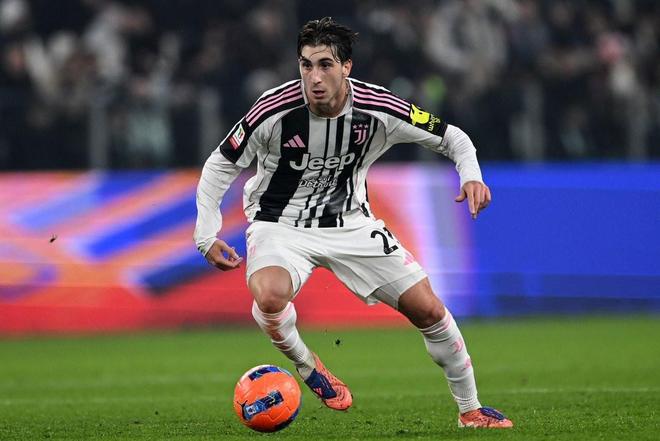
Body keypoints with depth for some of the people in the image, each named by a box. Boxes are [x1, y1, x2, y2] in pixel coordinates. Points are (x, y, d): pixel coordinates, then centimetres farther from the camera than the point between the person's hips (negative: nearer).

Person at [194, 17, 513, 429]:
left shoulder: (378, 109, -17)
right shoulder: (275, 110, -23)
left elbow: (451, 137, -3)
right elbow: (220, 166, -8)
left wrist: (471, 176, -23)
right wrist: (206, 235, -14)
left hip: (351, 222, 2)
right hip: (281, 223, -2)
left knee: (428, 309, -3)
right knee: (270, 295, -35)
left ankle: (471, 410, 18)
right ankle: (306, 365, -2)